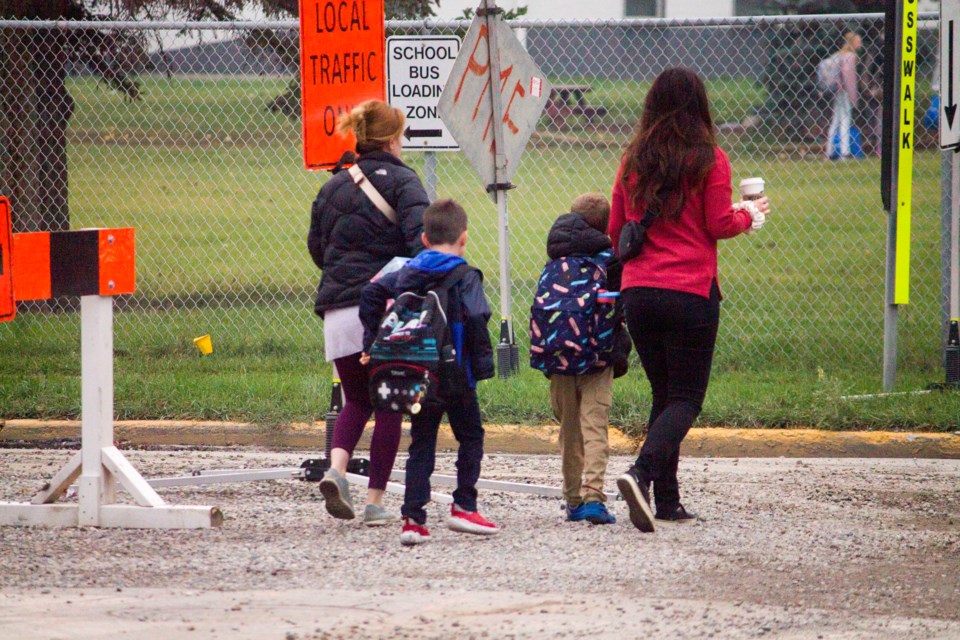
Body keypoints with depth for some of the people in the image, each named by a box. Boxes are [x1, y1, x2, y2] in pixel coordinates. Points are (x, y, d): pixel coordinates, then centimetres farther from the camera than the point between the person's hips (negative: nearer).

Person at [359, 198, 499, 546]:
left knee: (421, 444, 9)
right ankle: (463, 506, 10)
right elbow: (476, 319, -20)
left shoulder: (407, 272, 7)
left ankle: (413, 517, 0)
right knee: (471, 436, 15)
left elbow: (372, 294, 0)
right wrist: (483, 361, -9)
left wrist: (372, 342, 5)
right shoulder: (465, 277, -8)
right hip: (456, 376, -4)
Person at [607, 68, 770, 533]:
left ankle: (667, 501, 10)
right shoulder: (708, 160, -5)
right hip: (690, 293, -4)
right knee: (686, 398, 0)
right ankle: (641, 474, -24)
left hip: (637, 293, 4)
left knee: (664, 393, 15)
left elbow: (616, 231, 12)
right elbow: (719, 225, -5)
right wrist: (749, 215, 15)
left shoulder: (633, 161, 7)